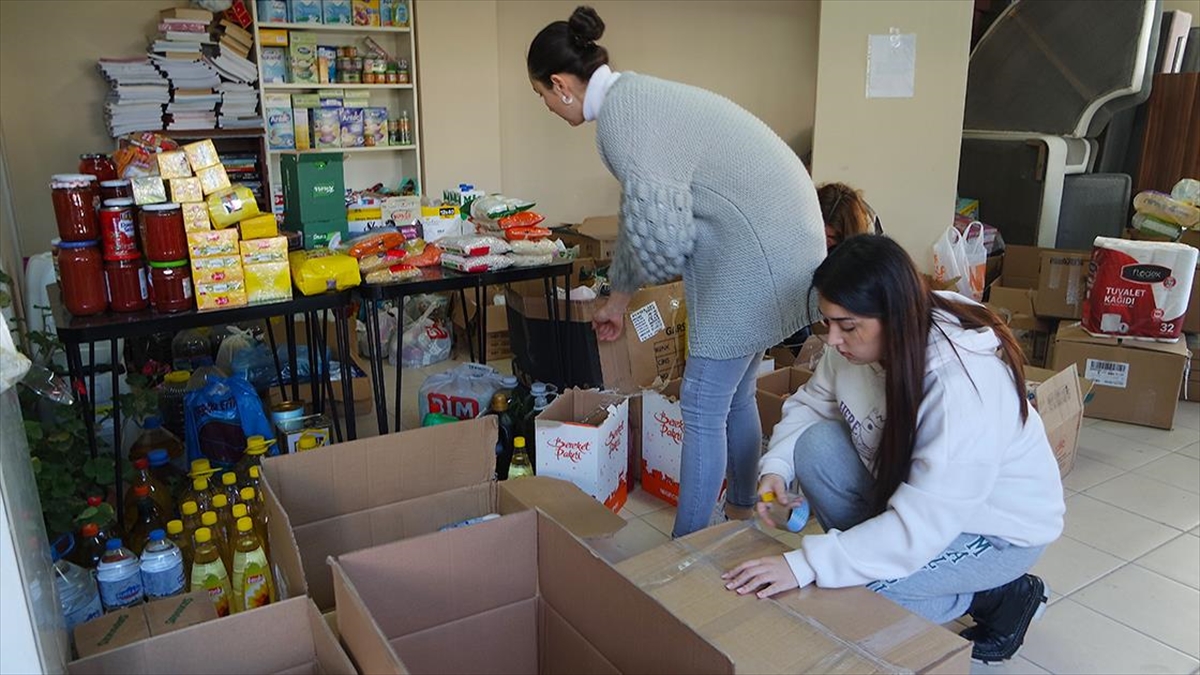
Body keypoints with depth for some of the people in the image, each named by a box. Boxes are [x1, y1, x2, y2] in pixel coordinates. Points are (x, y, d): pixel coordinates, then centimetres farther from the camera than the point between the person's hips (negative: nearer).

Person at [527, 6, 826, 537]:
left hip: (756, 252, -10)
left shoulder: (621, 118, -17)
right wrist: (618, 297, 33)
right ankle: (741, 513, 37)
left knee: (702, 409, -1)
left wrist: (629, 284, 6)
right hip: (774, 237, 10)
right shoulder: (635, 96, 15)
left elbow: (659, 238, -19)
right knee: (735, 395, 20)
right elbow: (642, 214, 25)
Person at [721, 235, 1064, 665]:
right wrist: (776, 466, -21)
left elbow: (923, 524, -38)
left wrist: (804, 565, -40)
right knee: (815, 445, -17)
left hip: (998, 528, -6)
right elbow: (809, 404, -1)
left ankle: (1002, 597, 1)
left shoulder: (964, 384, -36)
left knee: (852, 587, -24)